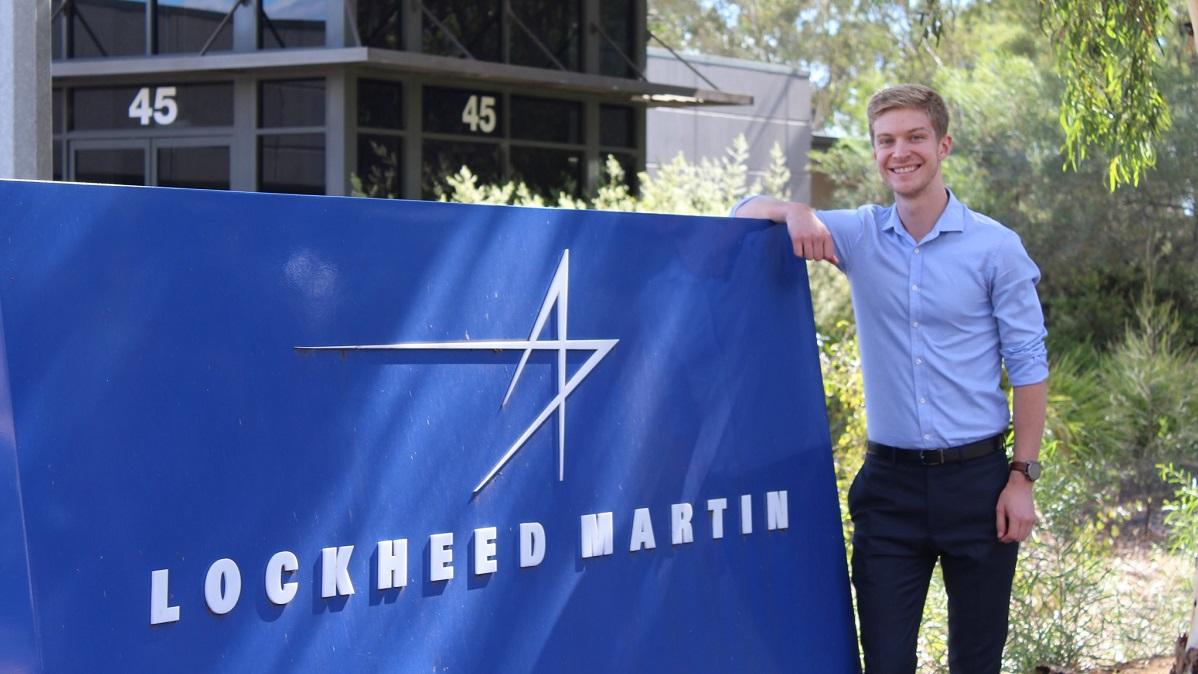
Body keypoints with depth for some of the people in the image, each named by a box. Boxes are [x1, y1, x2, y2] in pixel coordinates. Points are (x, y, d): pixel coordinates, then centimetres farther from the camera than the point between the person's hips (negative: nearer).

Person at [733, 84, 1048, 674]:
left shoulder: (995, 247, -3)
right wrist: (794, 212, -16)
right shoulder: (859, 235, 4)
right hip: (890, 479, 2)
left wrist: (1022, 477, -7)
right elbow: (745, 214, 7)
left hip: (976, 479, -2)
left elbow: (1028, 366, -1)